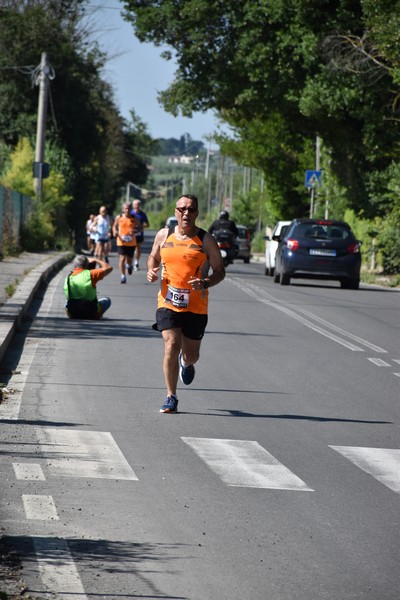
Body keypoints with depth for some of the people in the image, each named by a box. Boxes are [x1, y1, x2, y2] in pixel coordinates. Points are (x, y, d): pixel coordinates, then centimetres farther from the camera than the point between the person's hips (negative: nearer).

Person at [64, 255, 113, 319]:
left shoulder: (68, 278, 0)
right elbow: (108, 268, -3)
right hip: (91, 314, -4)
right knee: (106, 300, 25)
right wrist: (96, 260, 9)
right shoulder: (90, 274, -15)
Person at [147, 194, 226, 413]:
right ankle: (171, 398, -6)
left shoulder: (205, 240, -3)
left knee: (191, 353, 11)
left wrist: (206, 283, -19)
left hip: (196, 307, 0)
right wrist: (151, 271, -1)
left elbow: (220, 271, 1)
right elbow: (153, 257, 22)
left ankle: (186, 363, 51)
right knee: (171, 347, -16)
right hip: (168, 303, 0)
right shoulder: (164, 235, 4)